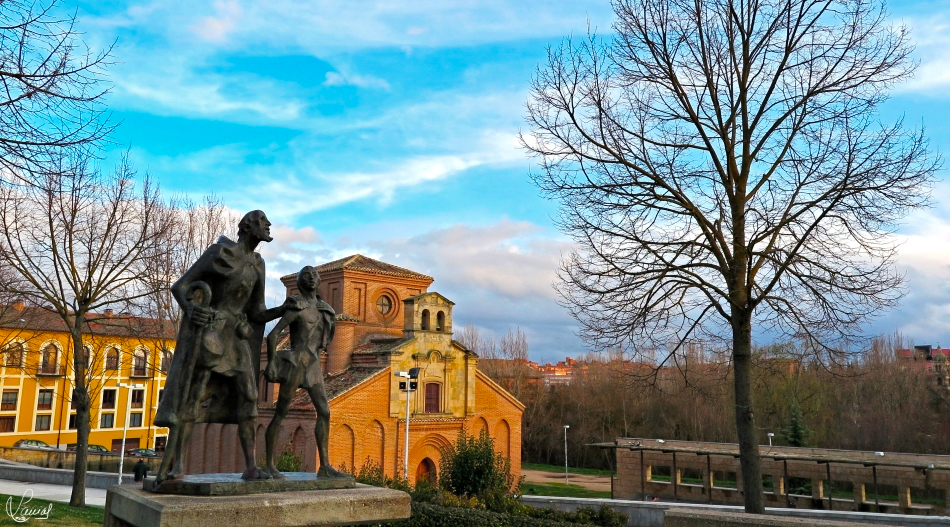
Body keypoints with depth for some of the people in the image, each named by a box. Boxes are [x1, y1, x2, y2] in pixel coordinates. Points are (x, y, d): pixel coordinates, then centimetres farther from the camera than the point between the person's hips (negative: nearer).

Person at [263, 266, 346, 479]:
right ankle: (269, 465, 4)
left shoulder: (322, 309, 16)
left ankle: (325, 466, 2)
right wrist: (271, 363, -15)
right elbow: (273, 334, -12)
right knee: (281, 413, -3)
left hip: (313, 365, 7)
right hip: (294, 363, -7)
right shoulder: (296, 307, -7)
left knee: (324, 412, 0)